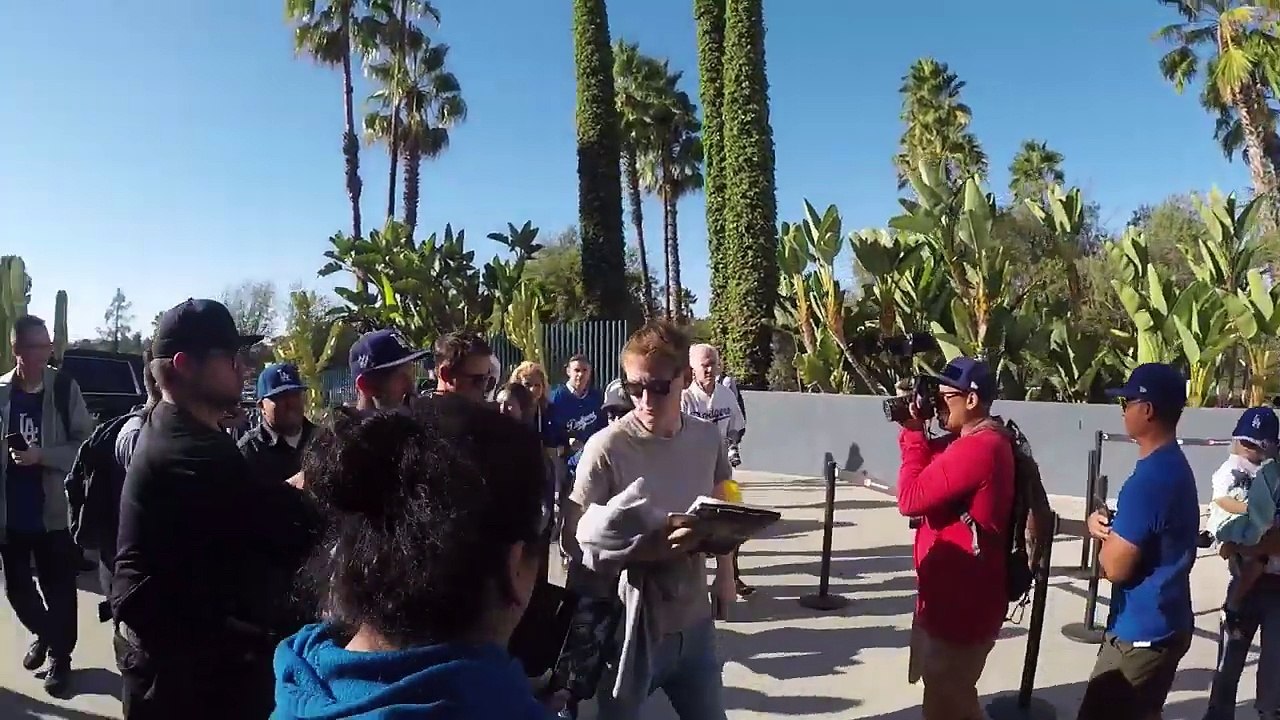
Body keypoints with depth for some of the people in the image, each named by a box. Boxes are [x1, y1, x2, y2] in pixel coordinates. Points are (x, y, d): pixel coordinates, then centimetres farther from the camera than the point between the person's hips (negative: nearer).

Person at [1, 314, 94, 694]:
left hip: (53, 510, -3)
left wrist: (42, 456, -20)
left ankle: (60, 653, 25)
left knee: (59, 588, 7)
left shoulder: (65, 389, -7)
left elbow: (84, 445, -7)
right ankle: (43, 634, 40)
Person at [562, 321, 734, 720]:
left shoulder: (708, 439, -1)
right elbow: (574, 539, -15)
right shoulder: (606, 447, -17)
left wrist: (724, 572, 12)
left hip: (693, 619, 5)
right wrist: (649, 549, -27)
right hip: (629, 624, -4)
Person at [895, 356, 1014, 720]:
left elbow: (911, 498, -23)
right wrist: (912, 429, 0)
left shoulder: (977, 448, -25)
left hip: (961, 601, -10)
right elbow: (930, 469, 16)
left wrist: (914, 433, -14)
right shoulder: (981, 441, 10)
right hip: (954, 594, 10)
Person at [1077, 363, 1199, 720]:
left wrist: (1106, 533, -2)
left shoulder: (1150, 478, -25)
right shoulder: (1174, 466, 8)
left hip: (1140, 632, -10)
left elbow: (1115, 566, -23)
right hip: (1163, 624, 10)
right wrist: (1106, 522, -3)